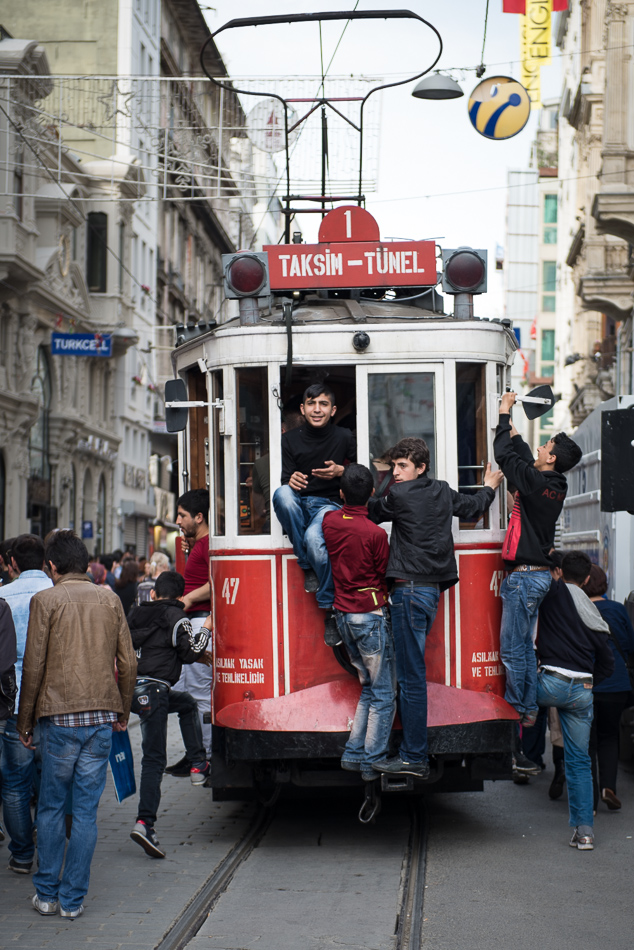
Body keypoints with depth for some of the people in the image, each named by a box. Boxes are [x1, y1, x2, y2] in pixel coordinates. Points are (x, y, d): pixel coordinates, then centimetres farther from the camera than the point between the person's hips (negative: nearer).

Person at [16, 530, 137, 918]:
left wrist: (25, 721, 4)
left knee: (51, 807, 10)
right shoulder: (110, 599, 7)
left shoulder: (46, 601, -4)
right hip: (102, 716, 3)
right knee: (87, 809, 5)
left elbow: (34, 666, -5)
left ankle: (47, 893, 14)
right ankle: (73, 898, 7)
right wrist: (122, 712, 19)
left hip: (59, 716, -2)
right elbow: (128, 663, 7)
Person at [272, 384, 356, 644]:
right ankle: (307, 566, -23)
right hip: (299, 506, 3)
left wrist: (341, 471, -11)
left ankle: (330, 608, -22)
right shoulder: (290, 440, 7)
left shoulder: (345, 438, 4)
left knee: (314, 537, -38)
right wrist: (291, 481, -23)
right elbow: (285, 479, 2)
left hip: (330, 504, -3)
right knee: (282, 493, -35)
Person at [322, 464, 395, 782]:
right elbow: (385, 576, -6)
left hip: (343, 614, 7)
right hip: (371, 613, -7)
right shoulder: (375, 534, -16)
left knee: (369, 687, 17)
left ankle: (353, 754, 15)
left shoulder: (329, 521, 0)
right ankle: (373, 763, 2)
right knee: (384, 693, 1)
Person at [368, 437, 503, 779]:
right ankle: (412, 752, 14)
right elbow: (471, 508, 30)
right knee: (410, 672, 13)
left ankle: (414, 758, -7)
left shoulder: (401, 495, -10)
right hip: (432, 588, 9)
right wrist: (489, 487, 51)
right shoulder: (443, 491, 12)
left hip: (412, 589, -9)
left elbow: (371, 513, 8)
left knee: (410, 675, -8)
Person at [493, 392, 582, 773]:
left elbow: (506, 456, -13)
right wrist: (513, 430, 33)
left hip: (525, 574, -9)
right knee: (524, 646, 15)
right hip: (539, 573, 9)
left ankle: (515, 714, -4)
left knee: (513, 650, -6)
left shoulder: (536, 481, -17)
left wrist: (504, 414, -2)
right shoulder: (556, 485, 8)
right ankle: (529, 709, 18)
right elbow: (525, 461, 25)